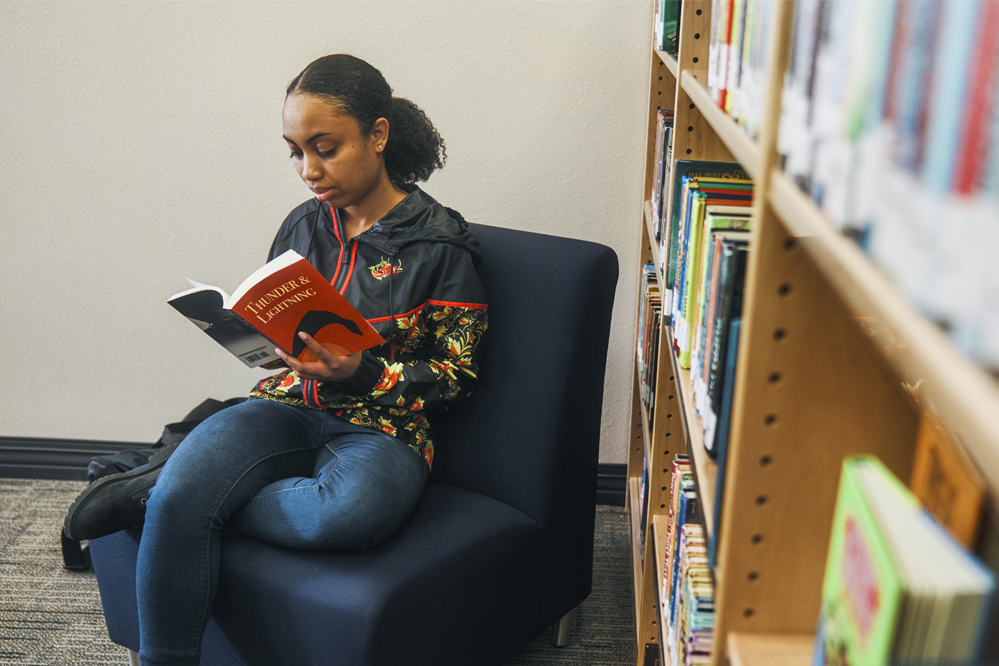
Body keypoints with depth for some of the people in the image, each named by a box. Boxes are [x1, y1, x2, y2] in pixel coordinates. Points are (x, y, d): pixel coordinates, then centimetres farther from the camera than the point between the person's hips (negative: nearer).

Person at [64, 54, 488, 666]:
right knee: (178, 497, -28)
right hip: (288, 407, 4)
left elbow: (458, 374, -3)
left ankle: (160, 490, -17)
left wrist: (360, 373, -18)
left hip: (381, 427, -3)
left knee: (347, 513, -40)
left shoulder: (441, 242, -5)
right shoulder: (304, 226, 11)